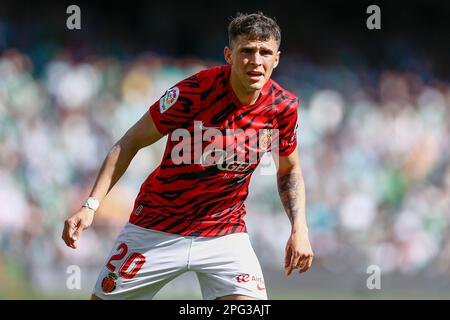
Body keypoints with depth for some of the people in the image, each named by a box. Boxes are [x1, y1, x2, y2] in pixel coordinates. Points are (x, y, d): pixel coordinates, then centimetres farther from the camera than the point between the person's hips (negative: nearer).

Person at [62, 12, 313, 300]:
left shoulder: (283, 106, -10)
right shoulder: (192, 92, -21)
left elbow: (289, 171, 10)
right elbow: (130, 143, -12)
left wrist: (299, 228, -4)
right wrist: (91, 205, -20)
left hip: (225, 231, 2)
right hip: (157, 229, -2)